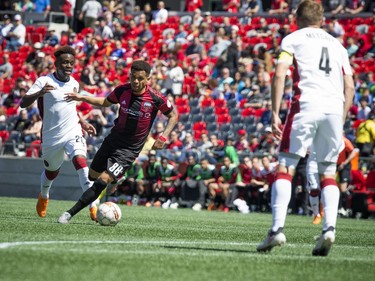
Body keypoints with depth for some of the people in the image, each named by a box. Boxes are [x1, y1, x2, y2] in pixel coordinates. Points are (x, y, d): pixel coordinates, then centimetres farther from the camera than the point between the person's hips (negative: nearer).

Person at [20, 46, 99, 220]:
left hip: (73, 132, 1)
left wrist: (82, 123, 14)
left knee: (80, 161, -25)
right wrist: (39, 93, -36)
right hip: (51, 136, -1)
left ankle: (93, 207, -31)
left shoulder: (74, 84, 5)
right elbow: (23, 103, -18)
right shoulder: (44, 81, -10)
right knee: (51, 172, 17)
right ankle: (44, 196, 53)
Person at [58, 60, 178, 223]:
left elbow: (173, 115, -1)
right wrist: (82, 98, 1)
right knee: (93, 175, 18)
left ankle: (71, 213, -14)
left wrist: (164, 137, -13)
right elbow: (105, 102, 13)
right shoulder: (123, 90, -8)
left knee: (103, 180, -17)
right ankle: (117, 178, 50)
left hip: (129, 149, -5)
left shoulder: (155, 98, -17)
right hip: (112, 141, 5)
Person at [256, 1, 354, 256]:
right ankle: (329, 228, -6)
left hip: (307, 104, -4)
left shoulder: (292, 39, 13)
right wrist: (341, 122, 23)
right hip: (334, 109, 4)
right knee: (328, 173, 12)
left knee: (285, 168, 0)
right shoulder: (337, 45, 25)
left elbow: (279, 75, -1)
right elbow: (349, 87, 19)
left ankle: (277, 229, -13)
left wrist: (275, 114, -2)